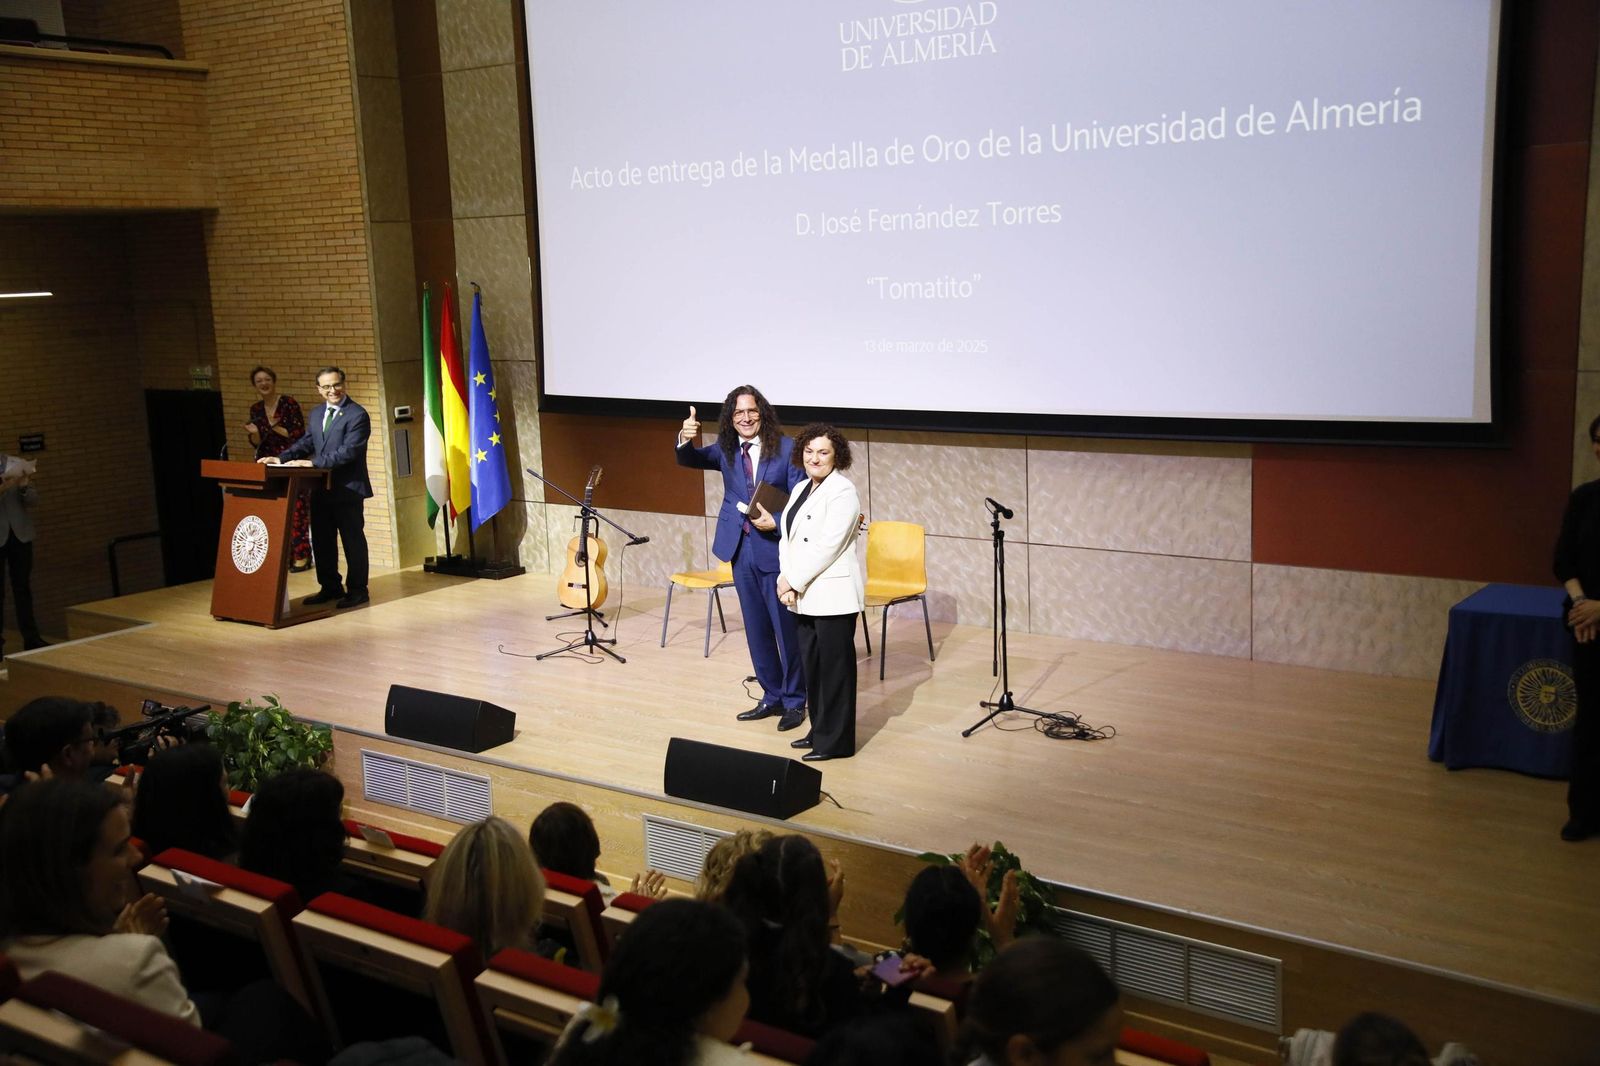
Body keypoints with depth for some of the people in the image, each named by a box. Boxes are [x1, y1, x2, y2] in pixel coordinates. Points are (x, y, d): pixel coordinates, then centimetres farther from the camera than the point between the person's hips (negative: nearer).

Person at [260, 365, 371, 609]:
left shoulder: (357, 415, -13)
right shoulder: (316, 413, 13)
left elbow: (348, 451, -21)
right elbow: (306, 443, 17)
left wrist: (313, 463, -25)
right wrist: (281, 458, 2)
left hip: (348, 489, -8)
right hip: (321, 489, 8)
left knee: (353, 540, 2)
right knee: (321, 540, 14)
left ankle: (357, 590, 12)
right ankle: (330, 587, 26)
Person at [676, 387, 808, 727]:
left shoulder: (786, 448, -9)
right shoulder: (726, 449, 5)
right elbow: (689, 460, -4)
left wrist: (776, 523, -23)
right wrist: (685, 440, -26)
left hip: (776, 548, -5)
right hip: (741, 549, 5)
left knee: (786, 627, 3)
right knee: (756, 629, 13)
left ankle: (795, 701, 17)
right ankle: (772, 696, 27)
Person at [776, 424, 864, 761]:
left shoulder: (842, 492, -11)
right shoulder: (801, 489, 15)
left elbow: (826, 546, -18)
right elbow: (787, 538, 11)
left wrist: (794, 581, -14)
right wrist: (785, 580, -3)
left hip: (833, 595, -8)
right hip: (805, 595, 8)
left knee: (834, 667, -1)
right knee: (811, 664, 13)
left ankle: (836, 741, 7)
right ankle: (819, 730, 26)